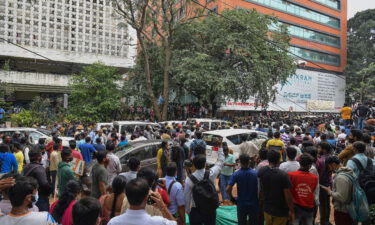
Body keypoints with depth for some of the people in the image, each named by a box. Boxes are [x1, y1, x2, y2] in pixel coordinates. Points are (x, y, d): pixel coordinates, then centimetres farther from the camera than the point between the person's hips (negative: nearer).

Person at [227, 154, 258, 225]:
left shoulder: (236, 174, -12)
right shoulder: (255, 173, -11)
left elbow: (228, 189, -17)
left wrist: (232, 198, 0)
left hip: (241, 204, 0)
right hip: (253, 203, 0)